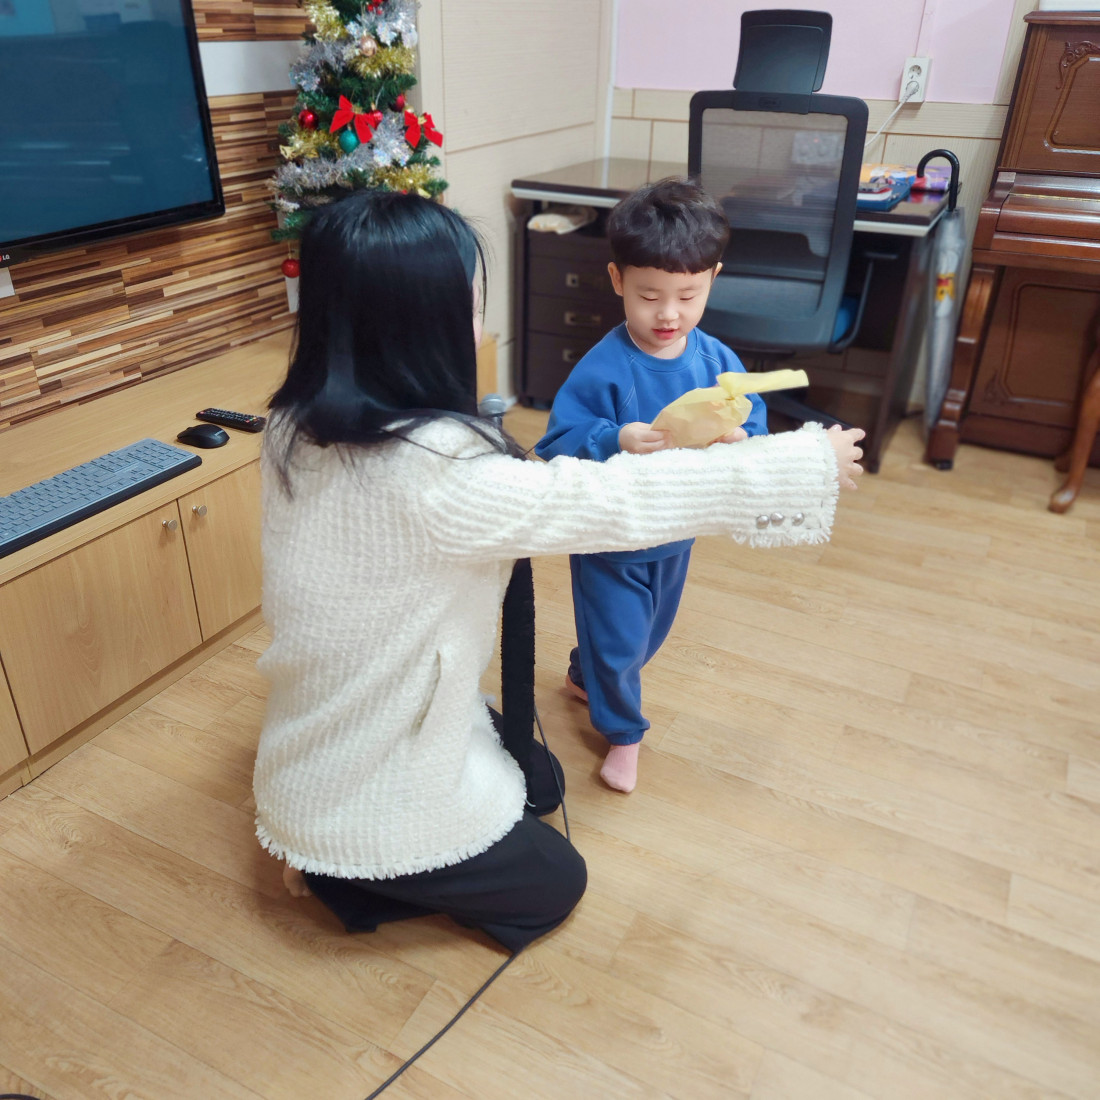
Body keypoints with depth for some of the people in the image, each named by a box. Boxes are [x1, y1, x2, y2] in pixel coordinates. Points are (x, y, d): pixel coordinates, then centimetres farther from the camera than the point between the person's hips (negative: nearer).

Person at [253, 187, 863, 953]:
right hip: (376, 789, -7)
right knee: (555, 883, 18)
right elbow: (620, 500, -24)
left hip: (307, 756, 7)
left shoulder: (295, 430, -8)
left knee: (530, 774, 27)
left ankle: (325, 851, 17)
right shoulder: (438, 474, -33)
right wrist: (809, 463, -12)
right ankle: (350, 876, 8)